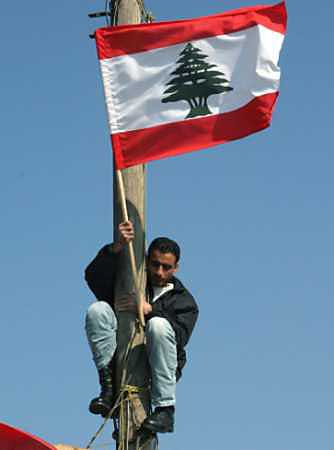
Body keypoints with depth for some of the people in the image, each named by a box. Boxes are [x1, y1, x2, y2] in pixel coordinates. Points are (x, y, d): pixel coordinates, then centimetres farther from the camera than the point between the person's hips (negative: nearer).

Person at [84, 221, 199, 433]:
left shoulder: (185, 301, 12)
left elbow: (180, 337, -8)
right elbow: (93, 276, -2)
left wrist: (150, 310, -20)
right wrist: (117, 248, -16)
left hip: (157, 368, -1)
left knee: (158, 324, -32)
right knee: (98, 309, -18)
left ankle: (165, 410, -30)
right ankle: (109, 388, -26)